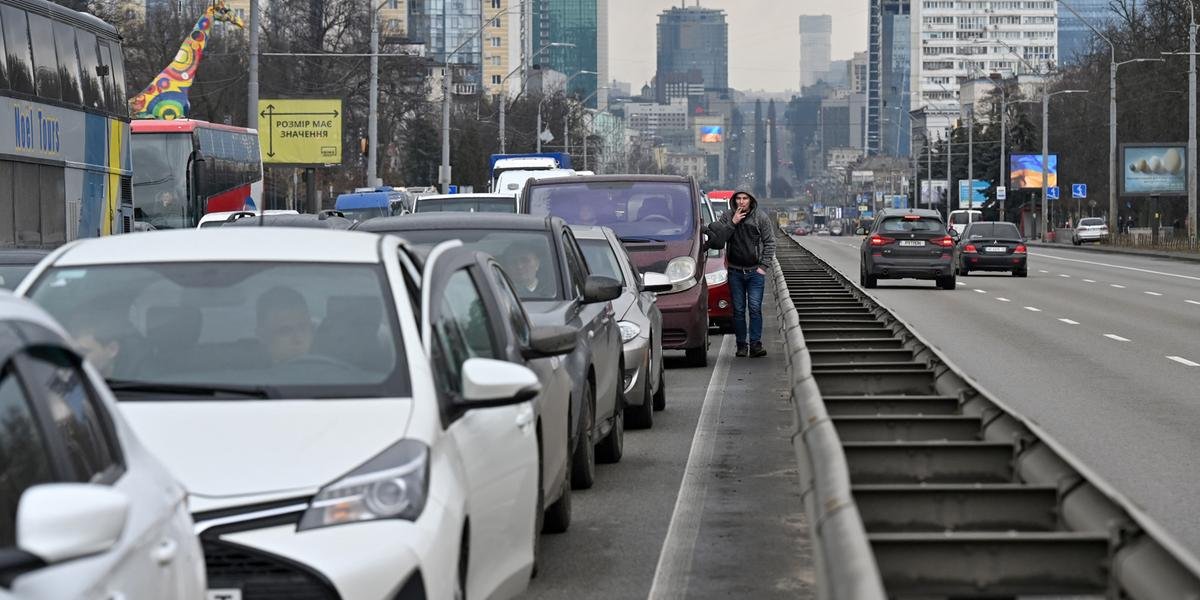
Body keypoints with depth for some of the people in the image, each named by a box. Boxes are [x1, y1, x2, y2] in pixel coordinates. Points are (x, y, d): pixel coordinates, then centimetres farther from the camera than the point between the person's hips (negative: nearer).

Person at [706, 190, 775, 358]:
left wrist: (764, 266, -5)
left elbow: (769, 242, 2)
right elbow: (717, 239, -7)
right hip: (735, 271, 2)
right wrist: (732, 223, -15)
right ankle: (741, 344, 9)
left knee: (755, 309, -9)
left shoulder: (761, 217, 0)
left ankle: (755, 344, -8)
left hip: (755, 271, -2)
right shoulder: (727, 217, 3)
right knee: (738, 310, 4)